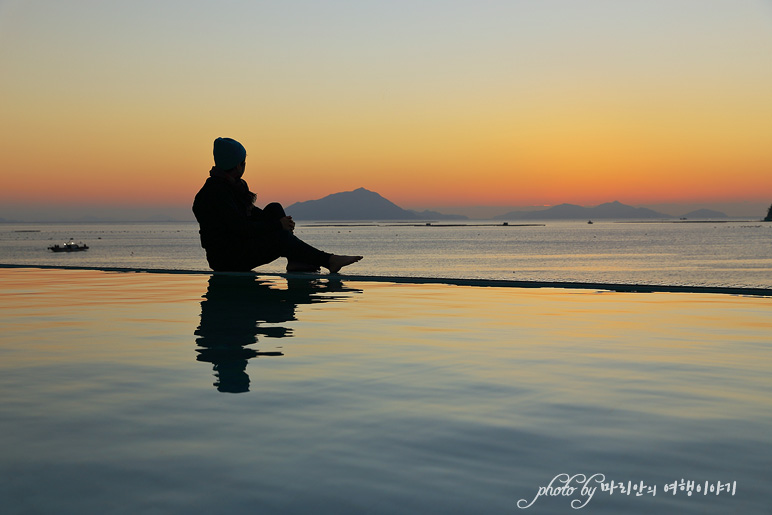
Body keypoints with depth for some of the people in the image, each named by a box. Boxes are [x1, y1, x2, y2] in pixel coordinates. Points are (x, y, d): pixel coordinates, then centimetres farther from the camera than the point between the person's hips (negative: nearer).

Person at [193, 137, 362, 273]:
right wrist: (277, 225, -19)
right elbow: (240, 228, -25)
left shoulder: (234, 185, 11)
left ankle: (295, 261, -11)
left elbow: (252, 213, 17)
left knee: (274, 208, 0)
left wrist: (281, 222, -1)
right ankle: (329, 260, -19)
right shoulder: (216, 191, -19)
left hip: (239, 244, 10)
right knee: (279, 237, -25)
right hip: (227, 259, -10)